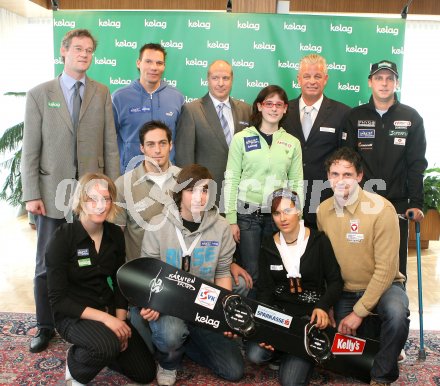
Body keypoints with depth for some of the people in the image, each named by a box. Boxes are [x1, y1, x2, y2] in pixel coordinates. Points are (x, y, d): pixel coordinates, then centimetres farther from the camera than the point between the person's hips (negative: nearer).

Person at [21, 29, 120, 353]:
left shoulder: (102, 93, 7)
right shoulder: (39, 94, 3)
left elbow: (110, 145, 4)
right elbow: (30, 149, 0)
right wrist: (31, 195, -5)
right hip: (53, 193, 0)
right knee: (47, 265, 8)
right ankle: (46, 327, 25)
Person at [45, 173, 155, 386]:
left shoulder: (115, 234, -3)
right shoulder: (62, 238, -18)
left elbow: (120, 282, 7)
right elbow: (58, 299, -18)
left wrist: (119, 319, -8)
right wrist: (104, 318, -26)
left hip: (109, 310, 5)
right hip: (73, 315, -5)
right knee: (107, 345, -36)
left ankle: (98, 350, 24)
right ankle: (74, 365, -2)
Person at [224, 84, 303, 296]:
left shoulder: (292, 142, 8)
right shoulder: (241, 138, 1)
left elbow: (297, 183, 9)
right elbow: (231, 181, -1)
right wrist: (231, 220, -6)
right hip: (247, 214, -2)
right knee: (250, 272, 1)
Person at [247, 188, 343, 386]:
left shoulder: (319, 241, -5)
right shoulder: (268, 245, 2)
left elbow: (335, 282, -3)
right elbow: (264, 289, 1)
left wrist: (322, 307, -23)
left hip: (310, 314, -2)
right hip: (278, 310, 3)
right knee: (255, 354, -24)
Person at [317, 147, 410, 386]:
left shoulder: (381, 209, -20)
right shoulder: (323, 211, -4)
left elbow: (385, 268, -20)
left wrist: (359, 312, -21)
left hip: (383, 285, -4)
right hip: (344, 290, 4)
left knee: (396, 314, -35)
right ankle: (370, 327, 29)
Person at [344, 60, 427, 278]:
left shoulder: (411, 118, 4)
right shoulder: (355, 117, 4)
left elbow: (417, 164, 2)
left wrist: (416, 203, -5)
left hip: (397, 204, 0)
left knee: (396, 264, 6)